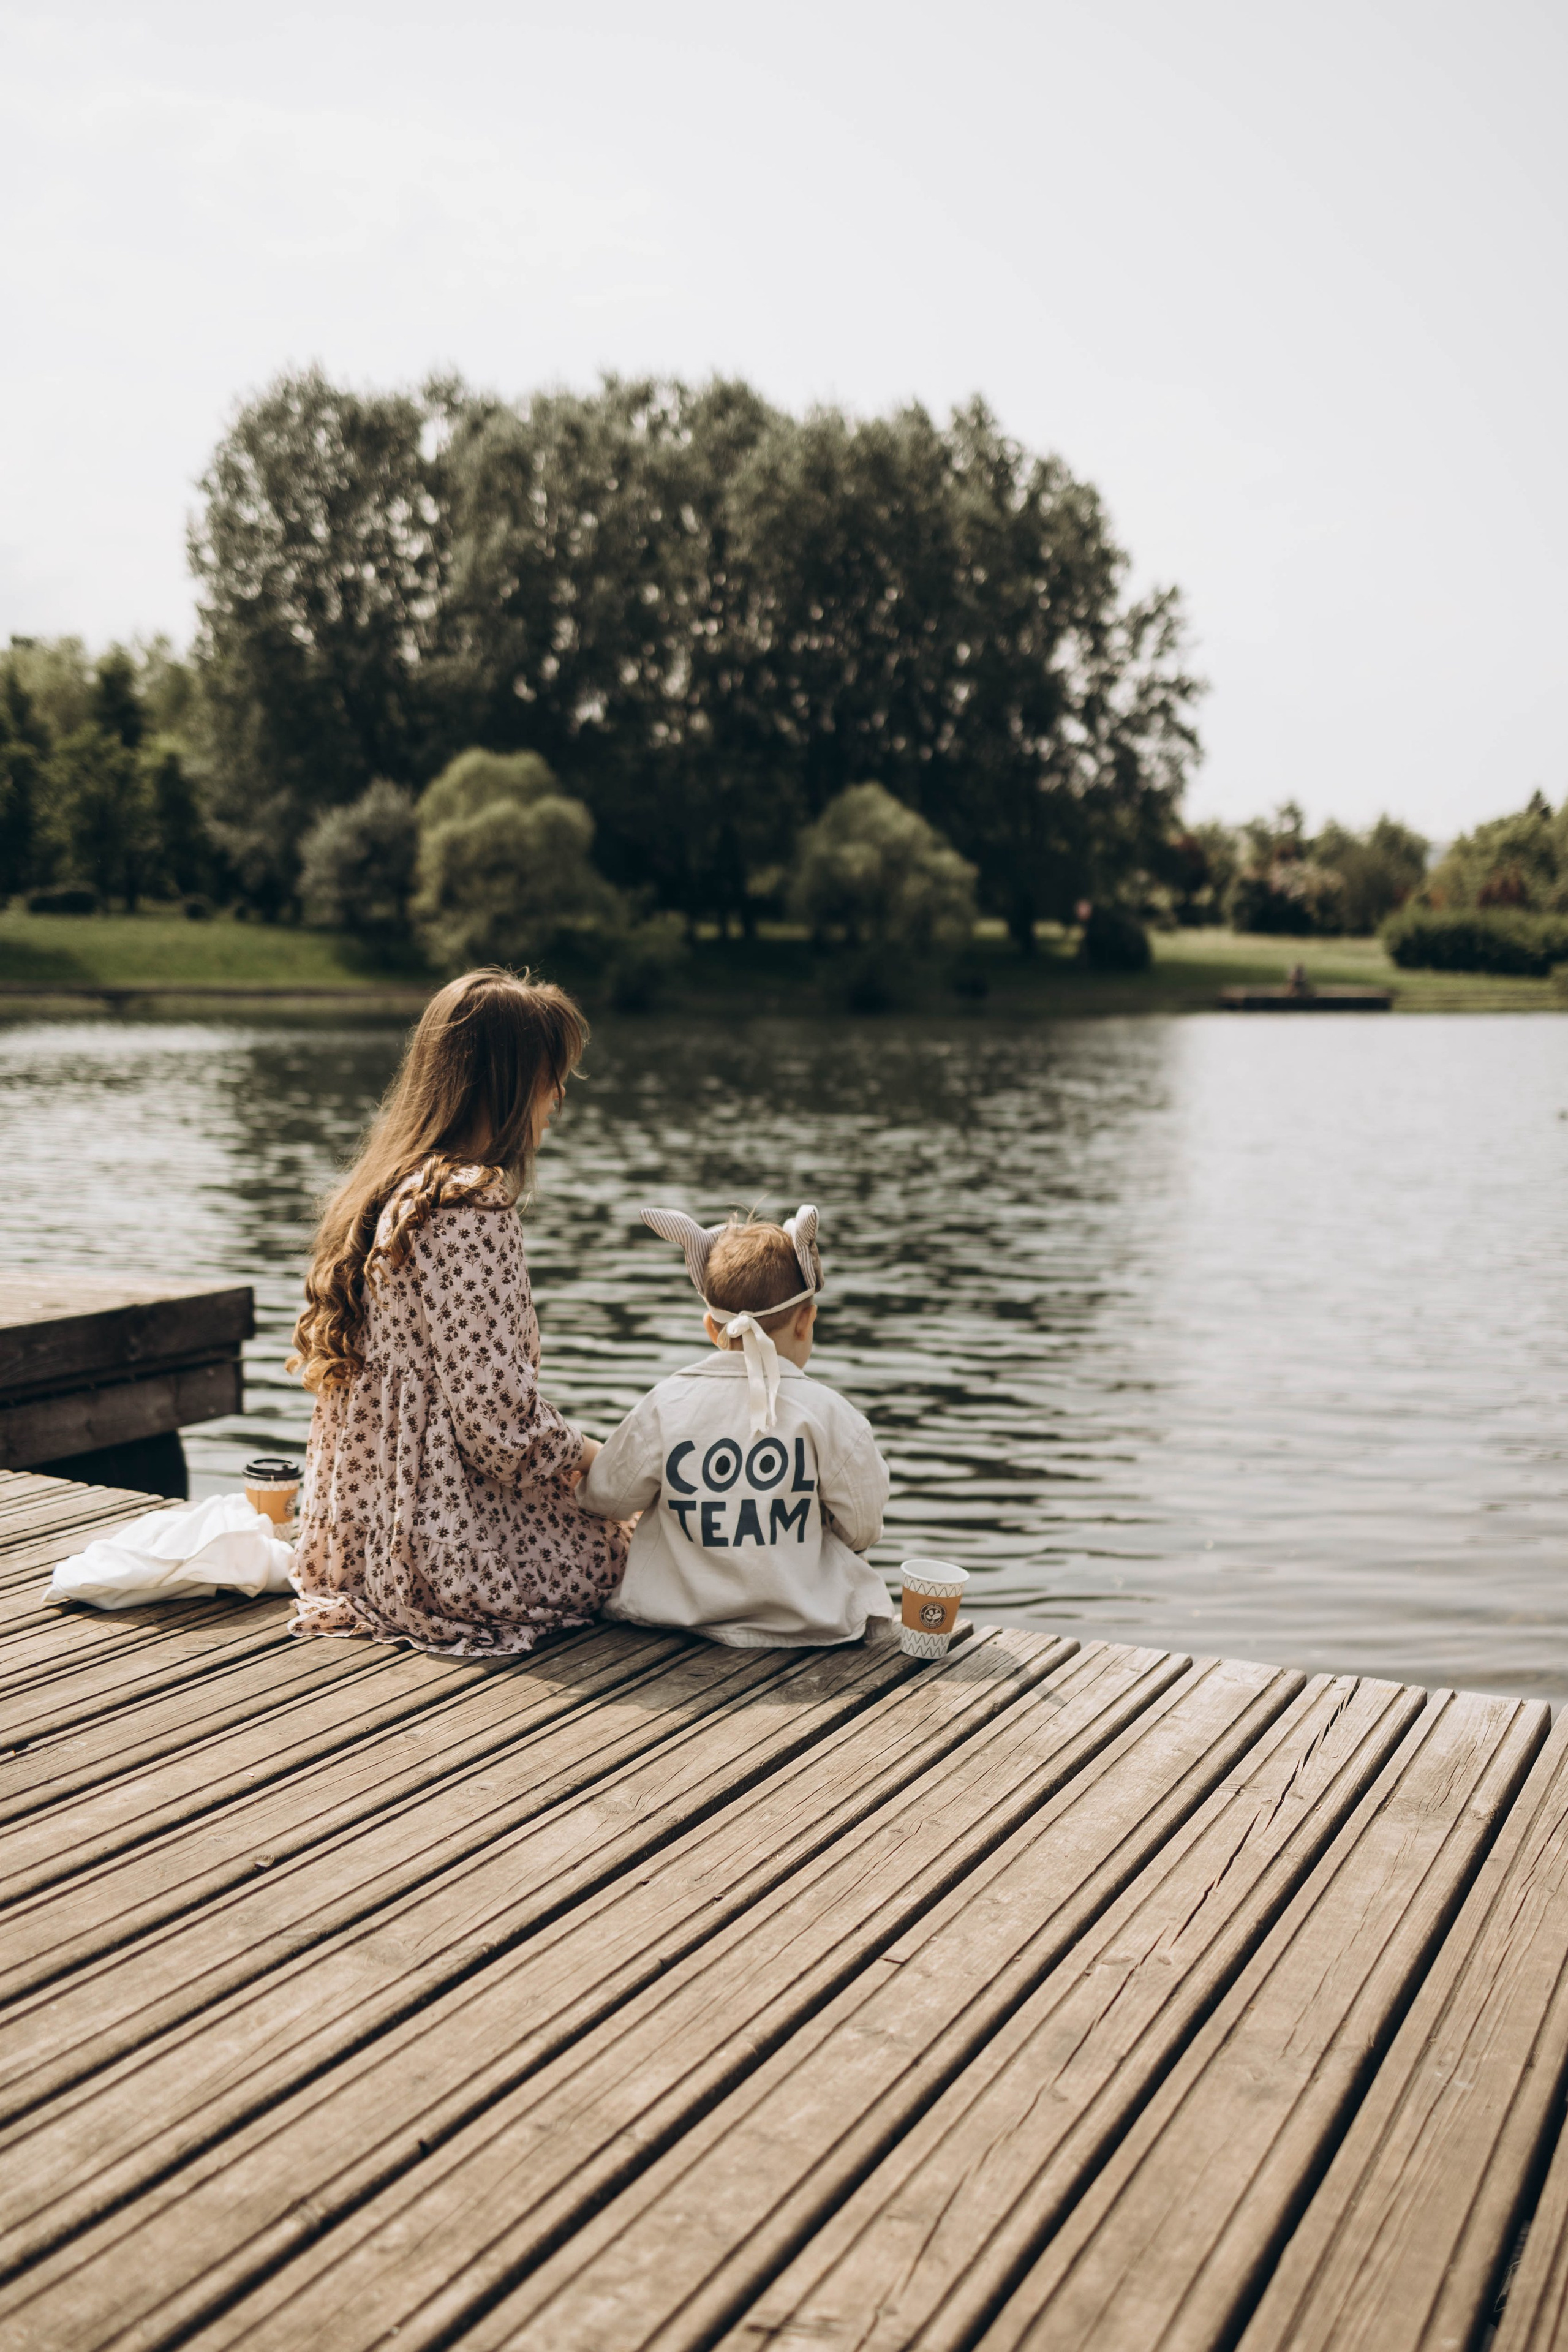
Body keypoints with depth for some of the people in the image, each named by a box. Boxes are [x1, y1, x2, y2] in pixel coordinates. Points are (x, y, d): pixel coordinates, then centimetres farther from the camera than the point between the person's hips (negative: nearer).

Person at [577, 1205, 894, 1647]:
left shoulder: (666, 1405, -11)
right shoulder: (828, 1413, -15)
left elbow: (604, 1498, 1)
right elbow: (861, 1531, -5)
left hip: (681, 1612, 2)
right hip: (809, 1622, -1)